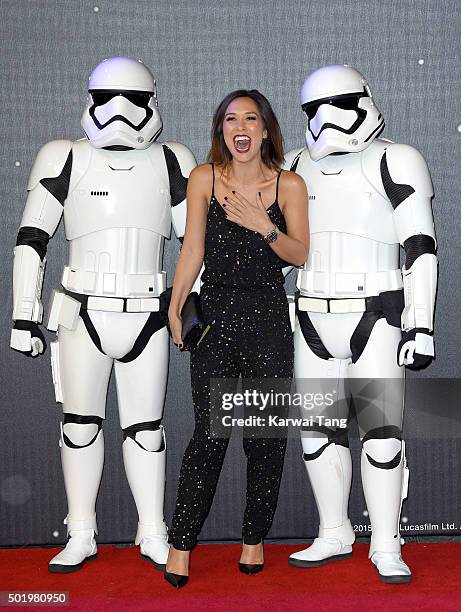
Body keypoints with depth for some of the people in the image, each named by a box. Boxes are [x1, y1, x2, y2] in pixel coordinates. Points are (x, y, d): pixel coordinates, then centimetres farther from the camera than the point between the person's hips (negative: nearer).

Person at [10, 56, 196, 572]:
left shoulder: (170, 164, 5)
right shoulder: (67, 160, -1)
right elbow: (31, 240, -1)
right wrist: (24, 316, -5)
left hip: (147, 318, 1)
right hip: (83, 315, -1)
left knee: (145, 427, 7)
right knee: (80, 423, 7)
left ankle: (153, 535, 20)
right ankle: (81, 535, 20)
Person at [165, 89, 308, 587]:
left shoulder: (290, 185, 1)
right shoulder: (203, 178, 1)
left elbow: (300, 254, 3)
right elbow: (192, 248, 1)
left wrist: (264, 227, -14)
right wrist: (175, 307, -4)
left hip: (268, 316, 1)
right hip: (215, 312, -1)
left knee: (267, 433, 5)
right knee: (210, 432, -3)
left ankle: (255, 537, 22)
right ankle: (181, 541, 11)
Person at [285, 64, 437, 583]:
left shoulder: (392, 163, -7)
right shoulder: (300, 169, 9)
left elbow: (421, 249, -9)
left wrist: (422, 327, -15)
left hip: (375, 320, -5)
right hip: (315, 322, 5)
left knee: (380, 430, -5)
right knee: (319, 428, 7)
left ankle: (386, 548, 9)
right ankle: (334, 536, 22)